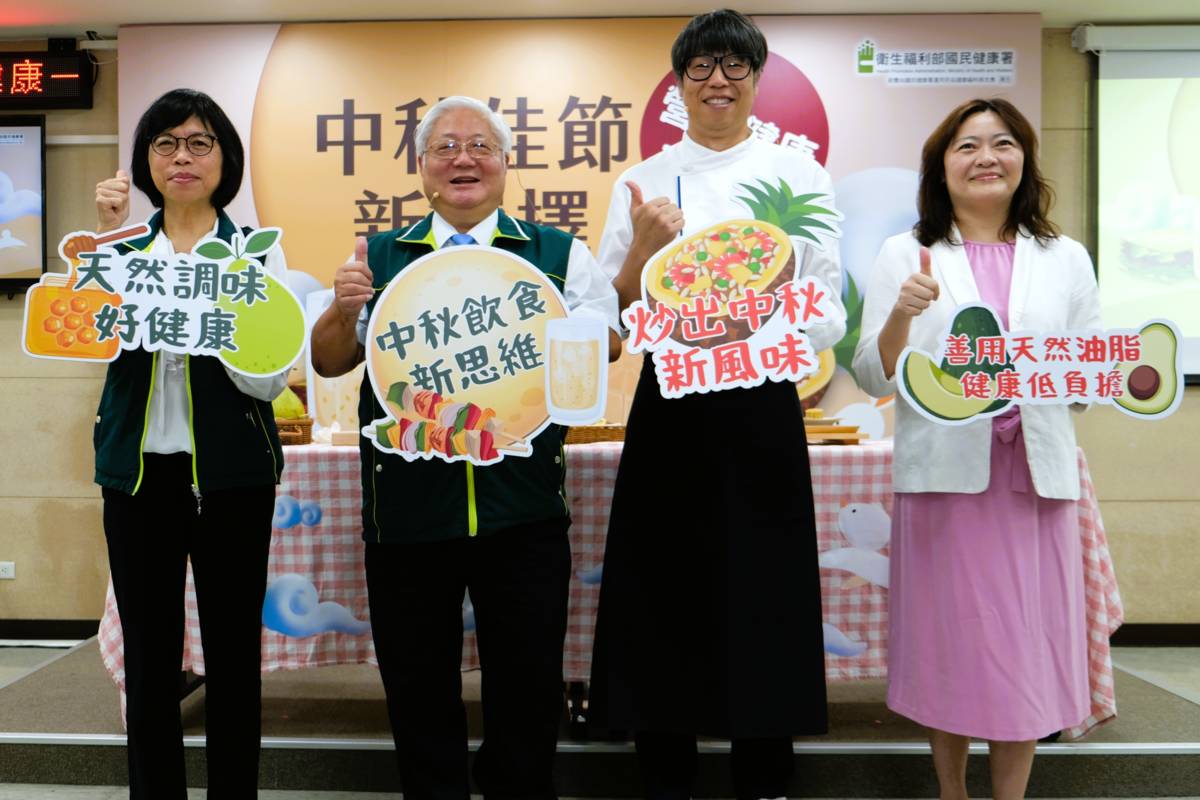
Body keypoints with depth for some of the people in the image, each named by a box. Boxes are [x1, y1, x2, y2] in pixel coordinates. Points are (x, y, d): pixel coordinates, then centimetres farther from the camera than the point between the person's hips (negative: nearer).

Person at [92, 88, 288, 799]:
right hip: (139, 470, 2)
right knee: (149, 659, 10)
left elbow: (272, 380, -7)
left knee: (233, 654, 7)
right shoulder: (125, 248, 8)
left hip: (231, 473, -2)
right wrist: (109, 242, -15)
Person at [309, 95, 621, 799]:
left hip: (523, 506, -1)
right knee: (417, 685, 13)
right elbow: (329, 361, 11)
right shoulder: (379, 258, 11)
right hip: (408, 500, 1)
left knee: (528, 683, 10)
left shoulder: (560, 254, 7)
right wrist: (343, 310, -10)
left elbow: (607, 345, 4)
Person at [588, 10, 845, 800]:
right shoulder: (644, 182, 7)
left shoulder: (799, 173, 7)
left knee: (764, 600, 6)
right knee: (667, 598, 5)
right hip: (670, 409, 1)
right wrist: (643, 246, -13)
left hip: (763, 409, 0)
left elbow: (830, 308, 3)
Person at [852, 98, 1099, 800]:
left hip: (1034, 477, 2)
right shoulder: (906, 255, 5)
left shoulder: (1066, 259, 11)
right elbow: (876, 378, 0)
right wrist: (901, 314, -17)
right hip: (944, 473, -1)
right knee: (949, 641, 7)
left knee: (1026, 645, 6)